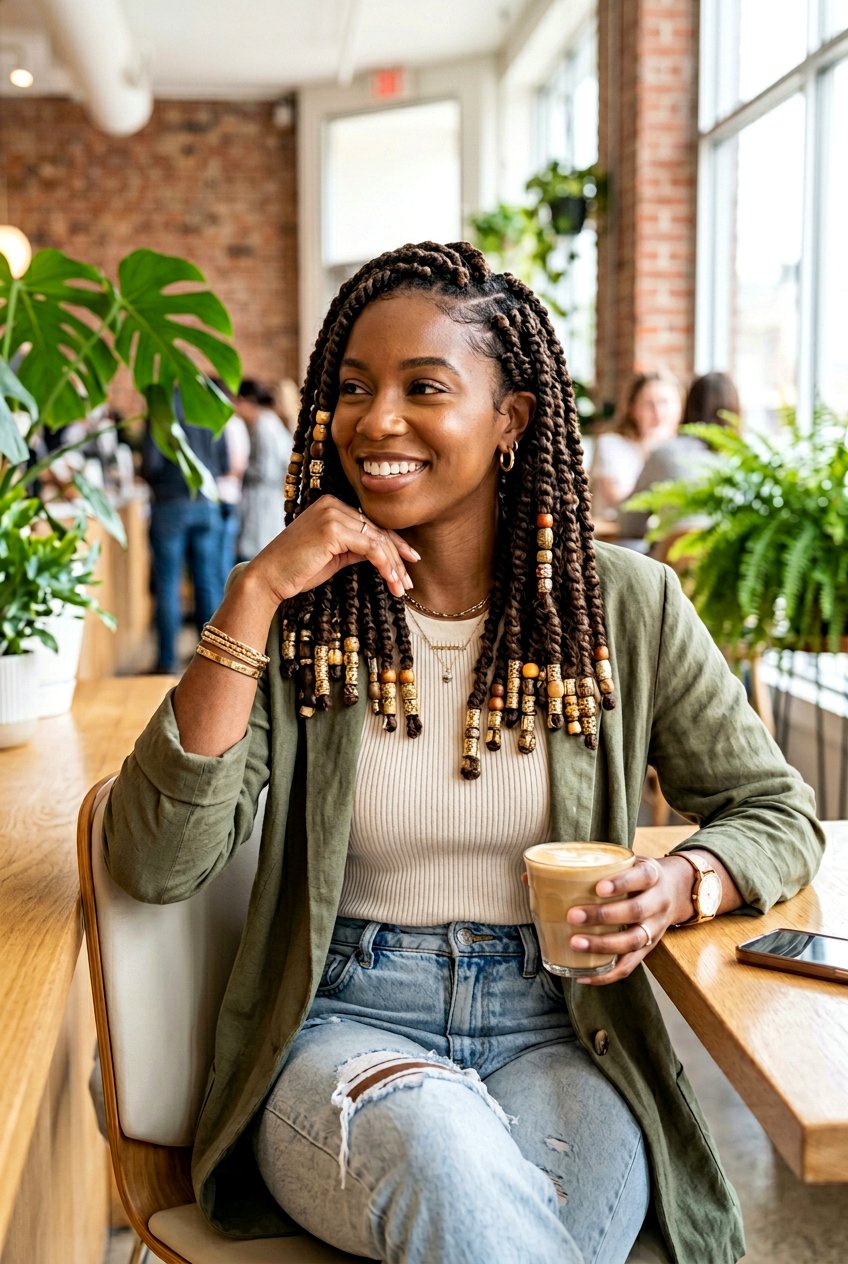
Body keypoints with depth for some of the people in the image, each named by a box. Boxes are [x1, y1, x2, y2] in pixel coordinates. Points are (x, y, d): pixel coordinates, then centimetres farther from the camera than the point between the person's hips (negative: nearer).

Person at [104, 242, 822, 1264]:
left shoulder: (622, 604, 0)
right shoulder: (303, 613, 0)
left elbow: (776, 811, 9)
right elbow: (154, 865, -11)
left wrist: (681, 884, -15)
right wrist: (254, 593, -18)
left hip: (554, 1034, 1)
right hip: (342, 1024, 0)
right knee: (440, 1150, -34)